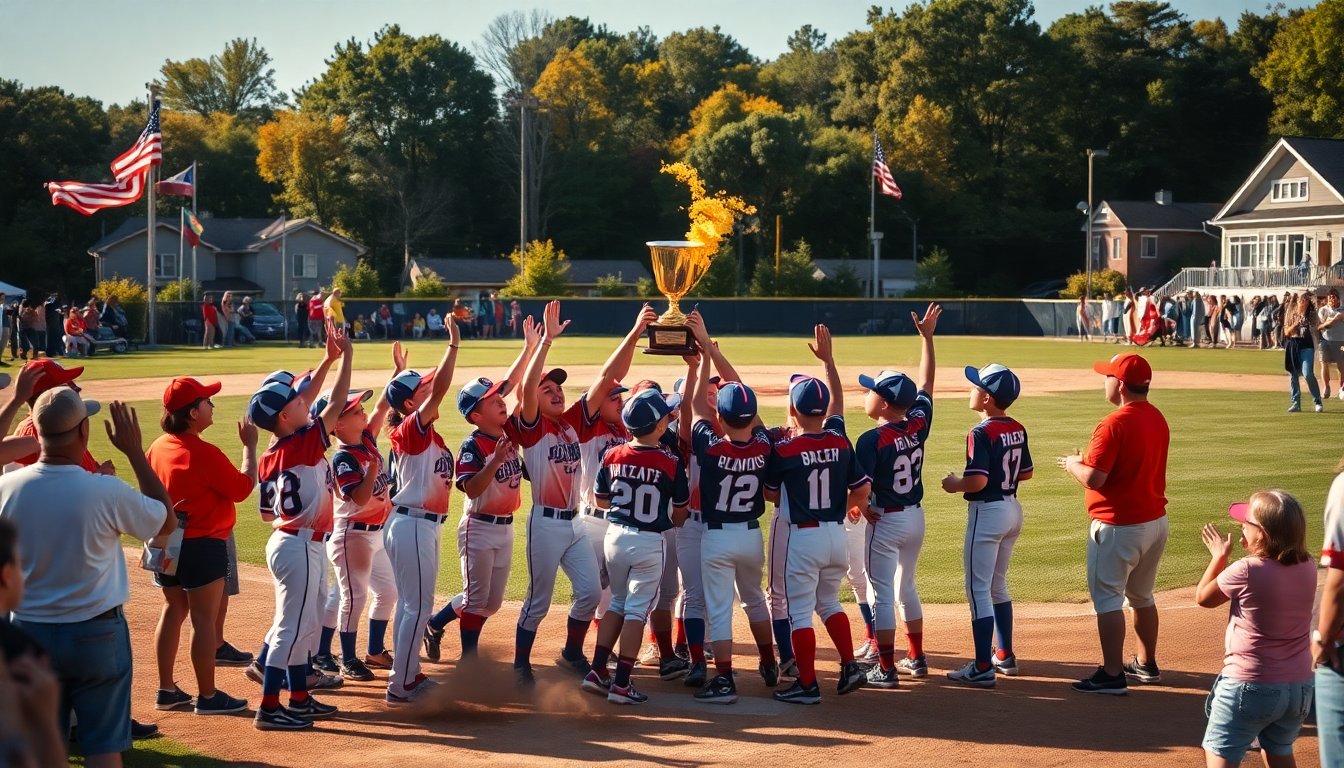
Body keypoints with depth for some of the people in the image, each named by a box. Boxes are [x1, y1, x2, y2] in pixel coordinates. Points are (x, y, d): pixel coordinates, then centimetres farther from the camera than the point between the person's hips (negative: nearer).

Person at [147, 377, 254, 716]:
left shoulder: (158, 447, 1)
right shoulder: (205, 453, -21)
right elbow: (243, 488, -13)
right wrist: (249, 446, -4)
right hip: (203, 546, -8)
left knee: (173, 610, 17)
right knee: (204, 619, 1)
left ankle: (166, 690, 21)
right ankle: (208, 696, 8)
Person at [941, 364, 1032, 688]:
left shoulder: (981, 433, -19)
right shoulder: (1018, 430, 6)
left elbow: (977, 481, -25)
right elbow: (1026, 473, 14)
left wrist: (954, 485, -8)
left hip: (987, 512, -9)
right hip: (1013, 509, 9)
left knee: (978, 589, -4)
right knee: (998, 586, 21)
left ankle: (983, 668, -6)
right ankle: (1005, 656, 28)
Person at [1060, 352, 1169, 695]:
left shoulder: (1115, 424, -20)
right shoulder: (1157, 419, 7)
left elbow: (1093, 478, -23)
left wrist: (1073, 464, -2)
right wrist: (1089, 461, 16)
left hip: (1118, 526, -9)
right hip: (1156, 520, 9)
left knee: (1107, 596, -2)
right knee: (1141, 595, 21)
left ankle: (1112, 675, -3)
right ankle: (1147, 664, 31)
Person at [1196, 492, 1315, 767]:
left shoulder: (1246, 571, -19)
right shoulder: (1308, 568, -3)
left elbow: (1203, 597, -2)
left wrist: (1219, 555, 7)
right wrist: (1254, 553, 10)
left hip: (1250, 687, -6)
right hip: (1300, 686, 6)